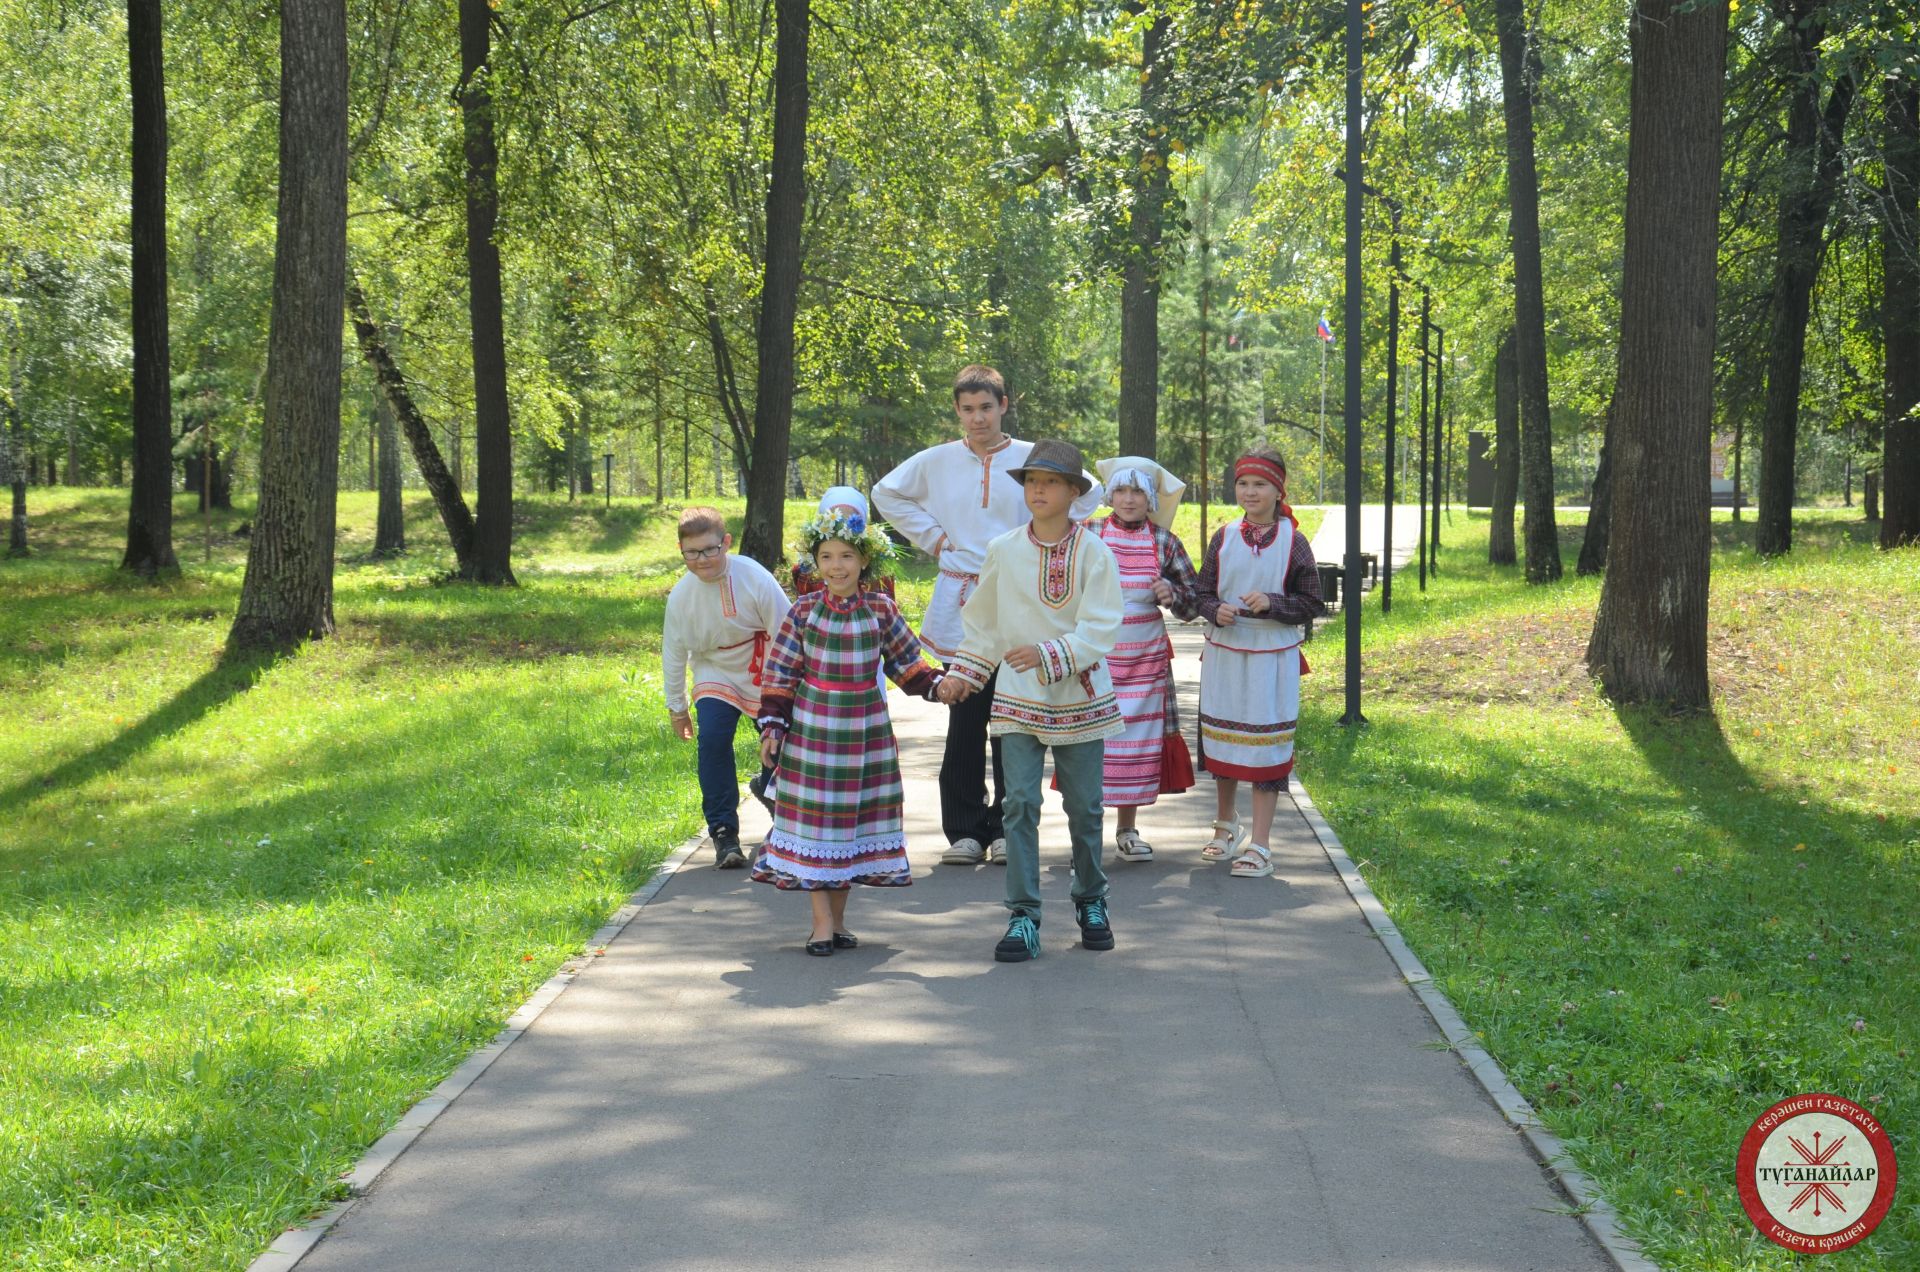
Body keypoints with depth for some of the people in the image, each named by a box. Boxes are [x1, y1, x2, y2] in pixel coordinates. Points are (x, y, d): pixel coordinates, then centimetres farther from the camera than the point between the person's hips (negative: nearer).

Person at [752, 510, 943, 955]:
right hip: (812, 729, -2)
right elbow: (779, 675, -1)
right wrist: (771, 726, -7)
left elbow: (906, 663, 10)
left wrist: (936, 685, -5)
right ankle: (821, 922, 5)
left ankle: (838, 918, 20)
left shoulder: (881, 610, -1)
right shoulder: (803, 612, -5)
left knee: (855, 818, 7)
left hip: (865, 729, 2)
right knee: (814, 817, -1)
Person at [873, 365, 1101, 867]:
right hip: (959, 604, 1)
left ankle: (1006, 828, 10)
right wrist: (931, 537, 9)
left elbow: (1088, 492, 14)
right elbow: (886, 493, 20)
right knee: (965, 722, 1)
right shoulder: (937, 462, 6)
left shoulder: (1032, 458, 3)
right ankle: (965, 830, 7)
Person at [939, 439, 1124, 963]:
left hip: (1079, 698, -1)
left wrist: (1048, 655, -25)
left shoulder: (1093, 552, -7)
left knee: (1084, 807, 8)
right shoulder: (1003, 551, 1)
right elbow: (982, 622, 14)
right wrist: (962, 674, 14)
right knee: (1020, 802, -7)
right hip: (1018, 701, 1)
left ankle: (1091, 902, 28)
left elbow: (1100, 629, -14)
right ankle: (1024, 916, -3)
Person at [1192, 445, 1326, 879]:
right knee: (1221, 739, 12)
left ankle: (1259, 845, 4)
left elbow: (1312, 604, -2)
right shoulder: (1224, 538, 3)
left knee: (1266, 745, -2)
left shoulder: (1293, 542, -4)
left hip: (1273, 658, -3)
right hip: (1224, 654, 3)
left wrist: (1271, 604, -18)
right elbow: (1203, 594, 9)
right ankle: (1226, 825, 34)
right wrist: (1217, 612, -13)